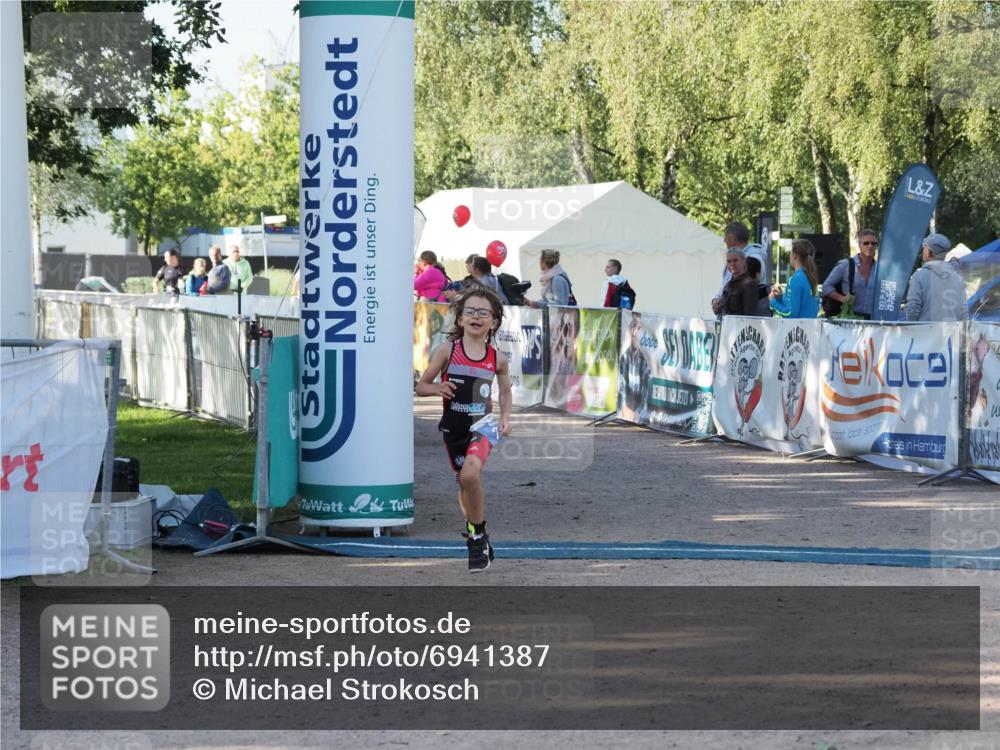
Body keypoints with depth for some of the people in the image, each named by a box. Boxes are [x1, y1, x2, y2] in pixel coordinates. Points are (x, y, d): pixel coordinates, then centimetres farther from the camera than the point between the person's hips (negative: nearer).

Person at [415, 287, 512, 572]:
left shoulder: (497, 359, -3)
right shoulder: (447, 350, -6)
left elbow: (505, 390, 17)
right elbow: (421, 386, 0)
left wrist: (505, 418, 3)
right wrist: (436, 388, -21)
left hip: (482, 426, -2)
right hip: (453, 427, 2)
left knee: (470, 474, -27)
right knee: (465, 483, 13)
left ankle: (478, 535, -10)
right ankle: (478, 538, 37)